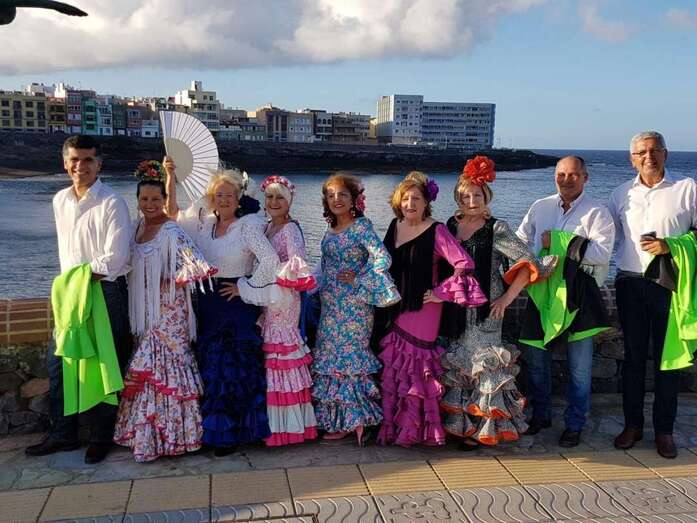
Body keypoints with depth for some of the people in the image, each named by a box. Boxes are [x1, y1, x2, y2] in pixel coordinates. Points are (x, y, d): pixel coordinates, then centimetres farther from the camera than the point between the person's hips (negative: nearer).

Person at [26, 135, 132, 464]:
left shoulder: (112, 203, -13)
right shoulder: (60, 201, 8)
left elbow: (113, 260, -18)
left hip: (106, 292, -7)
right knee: (58, 363, 11)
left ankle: (101, 437, 19)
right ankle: (62, 434, 26)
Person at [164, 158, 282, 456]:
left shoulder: (248, 225, -11)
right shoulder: (204, 222, 7)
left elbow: (270, 260, -20)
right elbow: (173, 214, 12)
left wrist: (246, 287, -13)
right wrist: (171, 177, 3)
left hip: (237, 304, -6)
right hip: (208, 303, 6)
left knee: (235, 367, 2)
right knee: (210, 364, 12)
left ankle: (232, 432, 14)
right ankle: (211, 429, 25)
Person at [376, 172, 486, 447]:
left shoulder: (436, 231, -13)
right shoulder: (395, 226, 7)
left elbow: (465, 264, -22)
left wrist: (441, 293, -17)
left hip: (422, 308, -6)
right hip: (395, 308, 6)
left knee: (416, 367, -1)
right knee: (392, 368, 11)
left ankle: (414, 430, 14)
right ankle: (392, 426, 26)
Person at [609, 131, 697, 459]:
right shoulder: (622, 194, 10)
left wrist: (671, 246, -15)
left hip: (670, 284, -2)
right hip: (630, 283, 3)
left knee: (667, 358, 4)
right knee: (633, 356, 9)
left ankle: (664, 430, 16)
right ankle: (632, 424, 21)